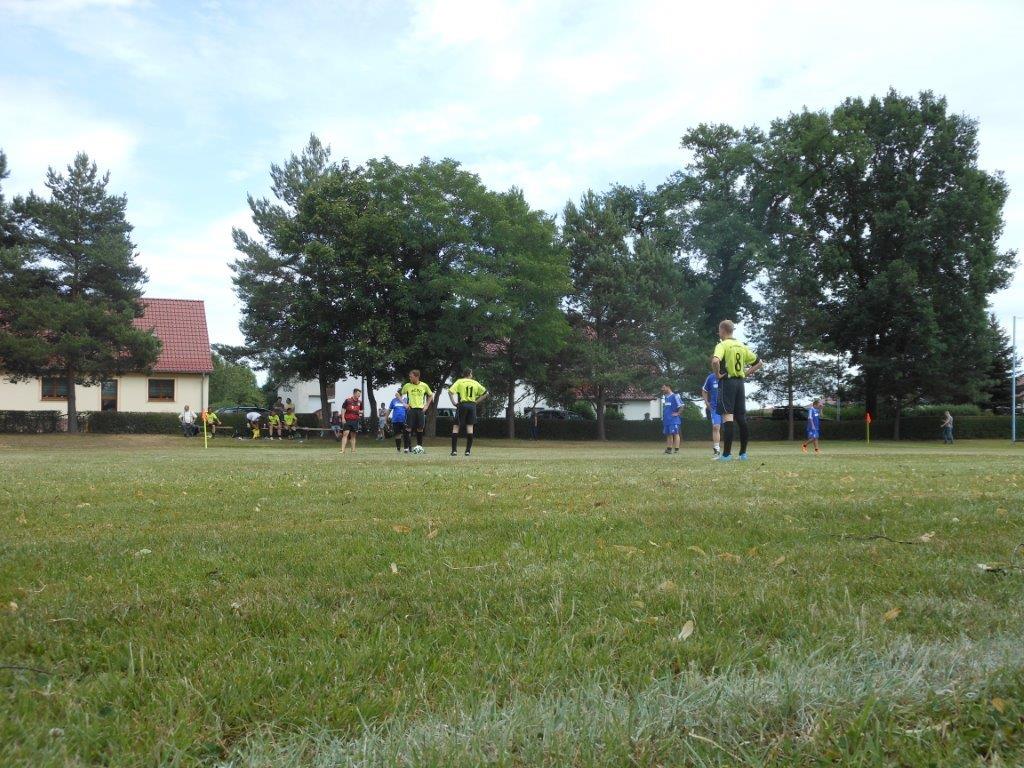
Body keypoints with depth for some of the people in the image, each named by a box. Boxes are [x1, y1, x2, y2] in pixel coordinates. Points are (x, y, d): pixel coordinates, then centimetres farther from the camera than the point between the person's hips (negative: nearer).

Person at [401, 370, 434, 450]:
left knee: (420, 428, 2)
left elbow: (430, 395, 14)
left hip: (420, 409, 1)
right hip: (411, 408, -1)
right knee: (409, 428, -7)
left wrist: (426, 405, 5)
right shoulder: (407, 385, 0)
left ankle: (420, 445, 15)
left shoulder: (424, 385, 1)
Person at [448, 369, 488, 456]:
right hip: (472, 405, 2)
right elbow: (485, 393, 15)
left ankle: (454, 450, -3)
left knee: (456, 427, 3)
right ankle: (468, 450, 4)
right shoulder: (475, 383, 11)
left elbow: (450, 391, -11)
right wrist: (476, 402, 12)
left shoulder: (459, 382, 3)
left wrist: (454, 402, -5)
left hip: (462, 404, -2)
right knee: (470, 427, 6)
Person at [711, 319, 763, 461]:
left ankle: (727, 453, -14)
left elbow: (715, 361, -28)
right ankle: (743, 453, 11)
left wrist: (717, 374, -13)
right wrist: (746, 373, 15)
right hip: (740, 382, 6)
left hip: (727, 382, -6)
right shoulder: (742, 346, 14)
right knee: (741, 417, 9)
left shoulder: (722, 345, -7)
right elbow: (758, 363, 19)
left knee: (727, 416, -10)